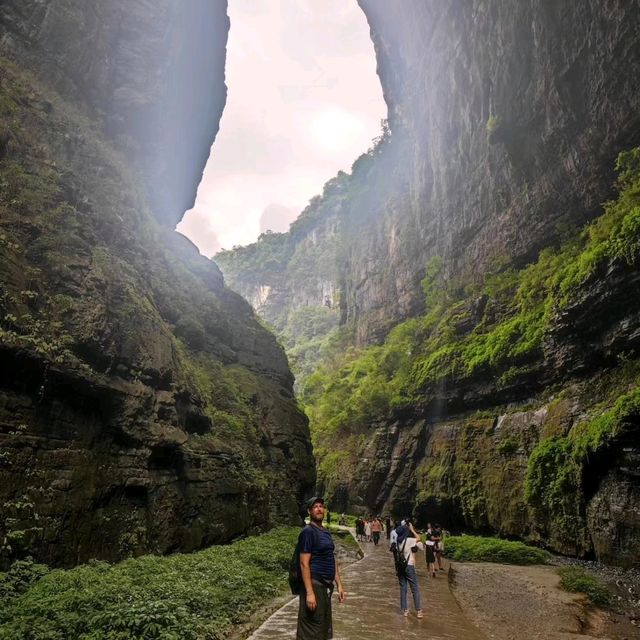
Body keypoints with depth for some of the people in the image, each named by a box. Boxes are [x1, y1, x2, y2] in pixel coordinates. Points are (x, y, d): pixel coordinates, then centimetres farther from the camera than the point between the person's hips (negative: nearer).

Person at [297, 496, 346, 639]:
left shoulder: (326, 532, 13)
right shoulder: (308, 532, -14)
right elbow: (304, 564, -18)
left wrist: (339, 585, 14)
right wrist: (309, 592, -23)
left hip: (326, 586, 9)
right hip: (315, 585, -9)